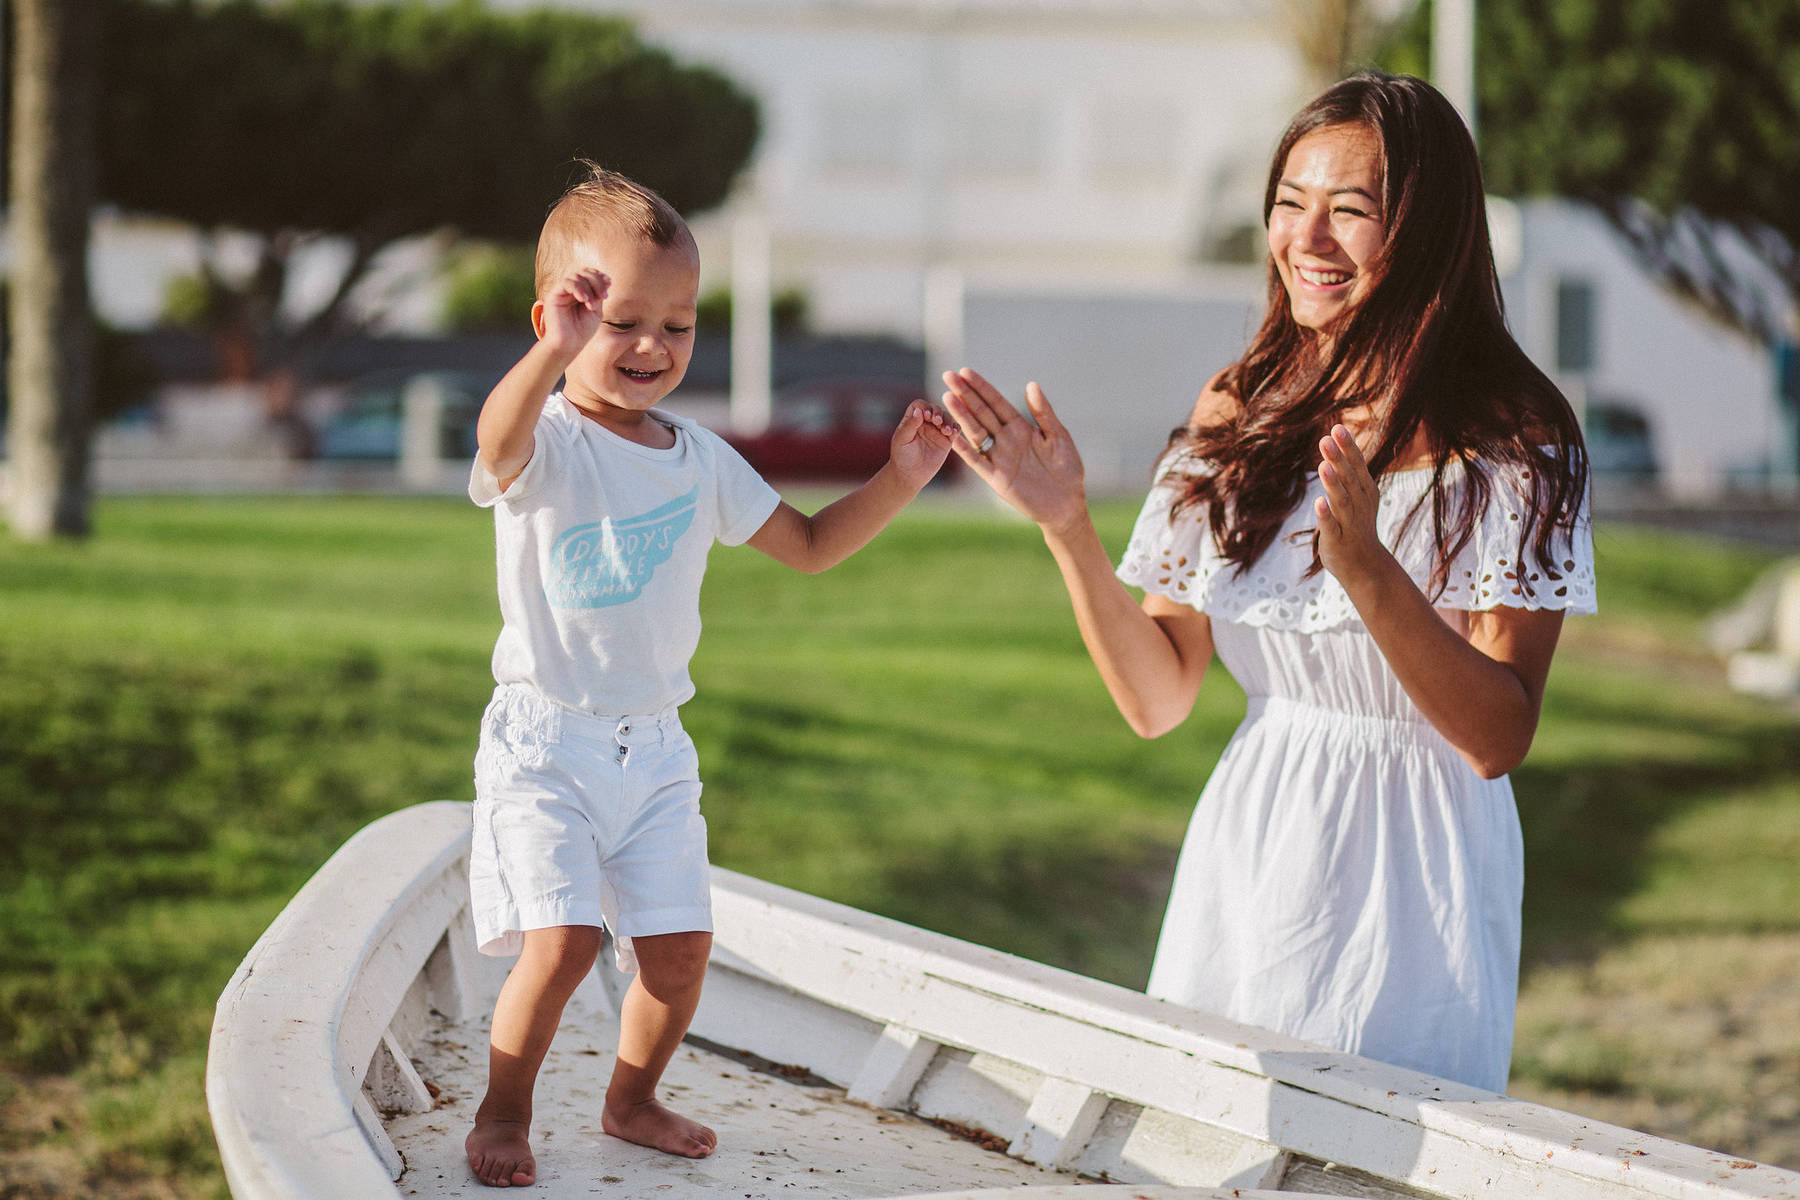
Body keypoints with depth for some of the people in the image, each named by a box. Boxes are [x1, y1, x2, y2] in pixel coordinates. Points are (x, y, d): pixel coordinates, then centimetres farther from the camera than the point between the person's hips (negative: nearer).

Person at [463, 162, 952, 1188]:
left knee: (681, 944, 2)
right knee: (562, 938, -17)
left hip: (655, 747, 5)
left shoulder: (700, 460, 7)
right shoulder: (547, 445, -12)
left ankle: (633, 1100, 27)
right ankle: (504, 1111, 5)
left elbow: (810, 545, 16)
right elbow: (500, 444, -39)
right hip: (544, 739, -5)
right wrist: (555, 354, -58)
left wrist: (899, 480, 1)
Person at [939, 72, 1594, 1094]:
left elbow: (1499, 737, -18)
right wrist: (1069, 529, -8)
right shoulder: (1238, 415, 4)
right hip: (1245, 873, 5)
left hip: (1407, 889, -4)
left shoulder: (1512, 444, -10)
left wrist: (1365, 568, -30)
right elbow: (1157, 698, 5)